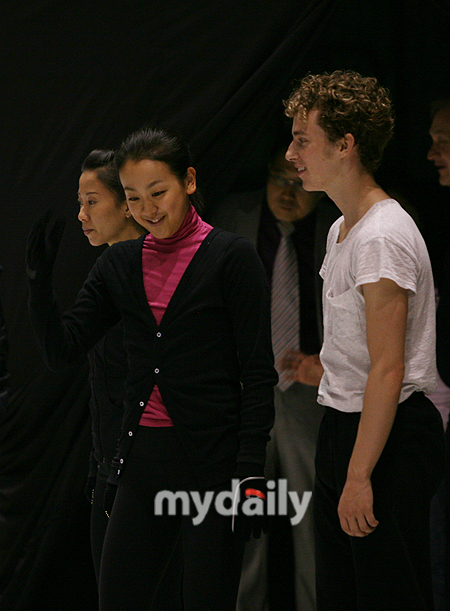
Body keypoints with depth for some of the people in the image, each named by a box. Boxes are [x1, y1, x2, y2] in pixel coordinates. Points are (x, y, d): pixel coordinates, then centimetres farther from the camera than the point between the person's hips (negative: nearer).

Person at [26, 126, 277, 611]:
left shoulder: (231, 257, -5)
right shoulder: (120, 263, 11)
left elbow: (258, 374, -7)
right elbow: (61, 347, 6)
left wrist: (250, 472, -14)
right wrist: (39, 276, -7)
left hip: (211, 461, -5)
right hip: (141, 461, 5)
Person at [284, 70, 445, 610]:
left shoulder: (382, 236, -19)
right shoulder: (341, 230, 15)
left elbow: (387, 371, -22)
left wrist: (359, 475, -23)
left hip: (389, 435, -10)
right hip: (341, 425, 11)